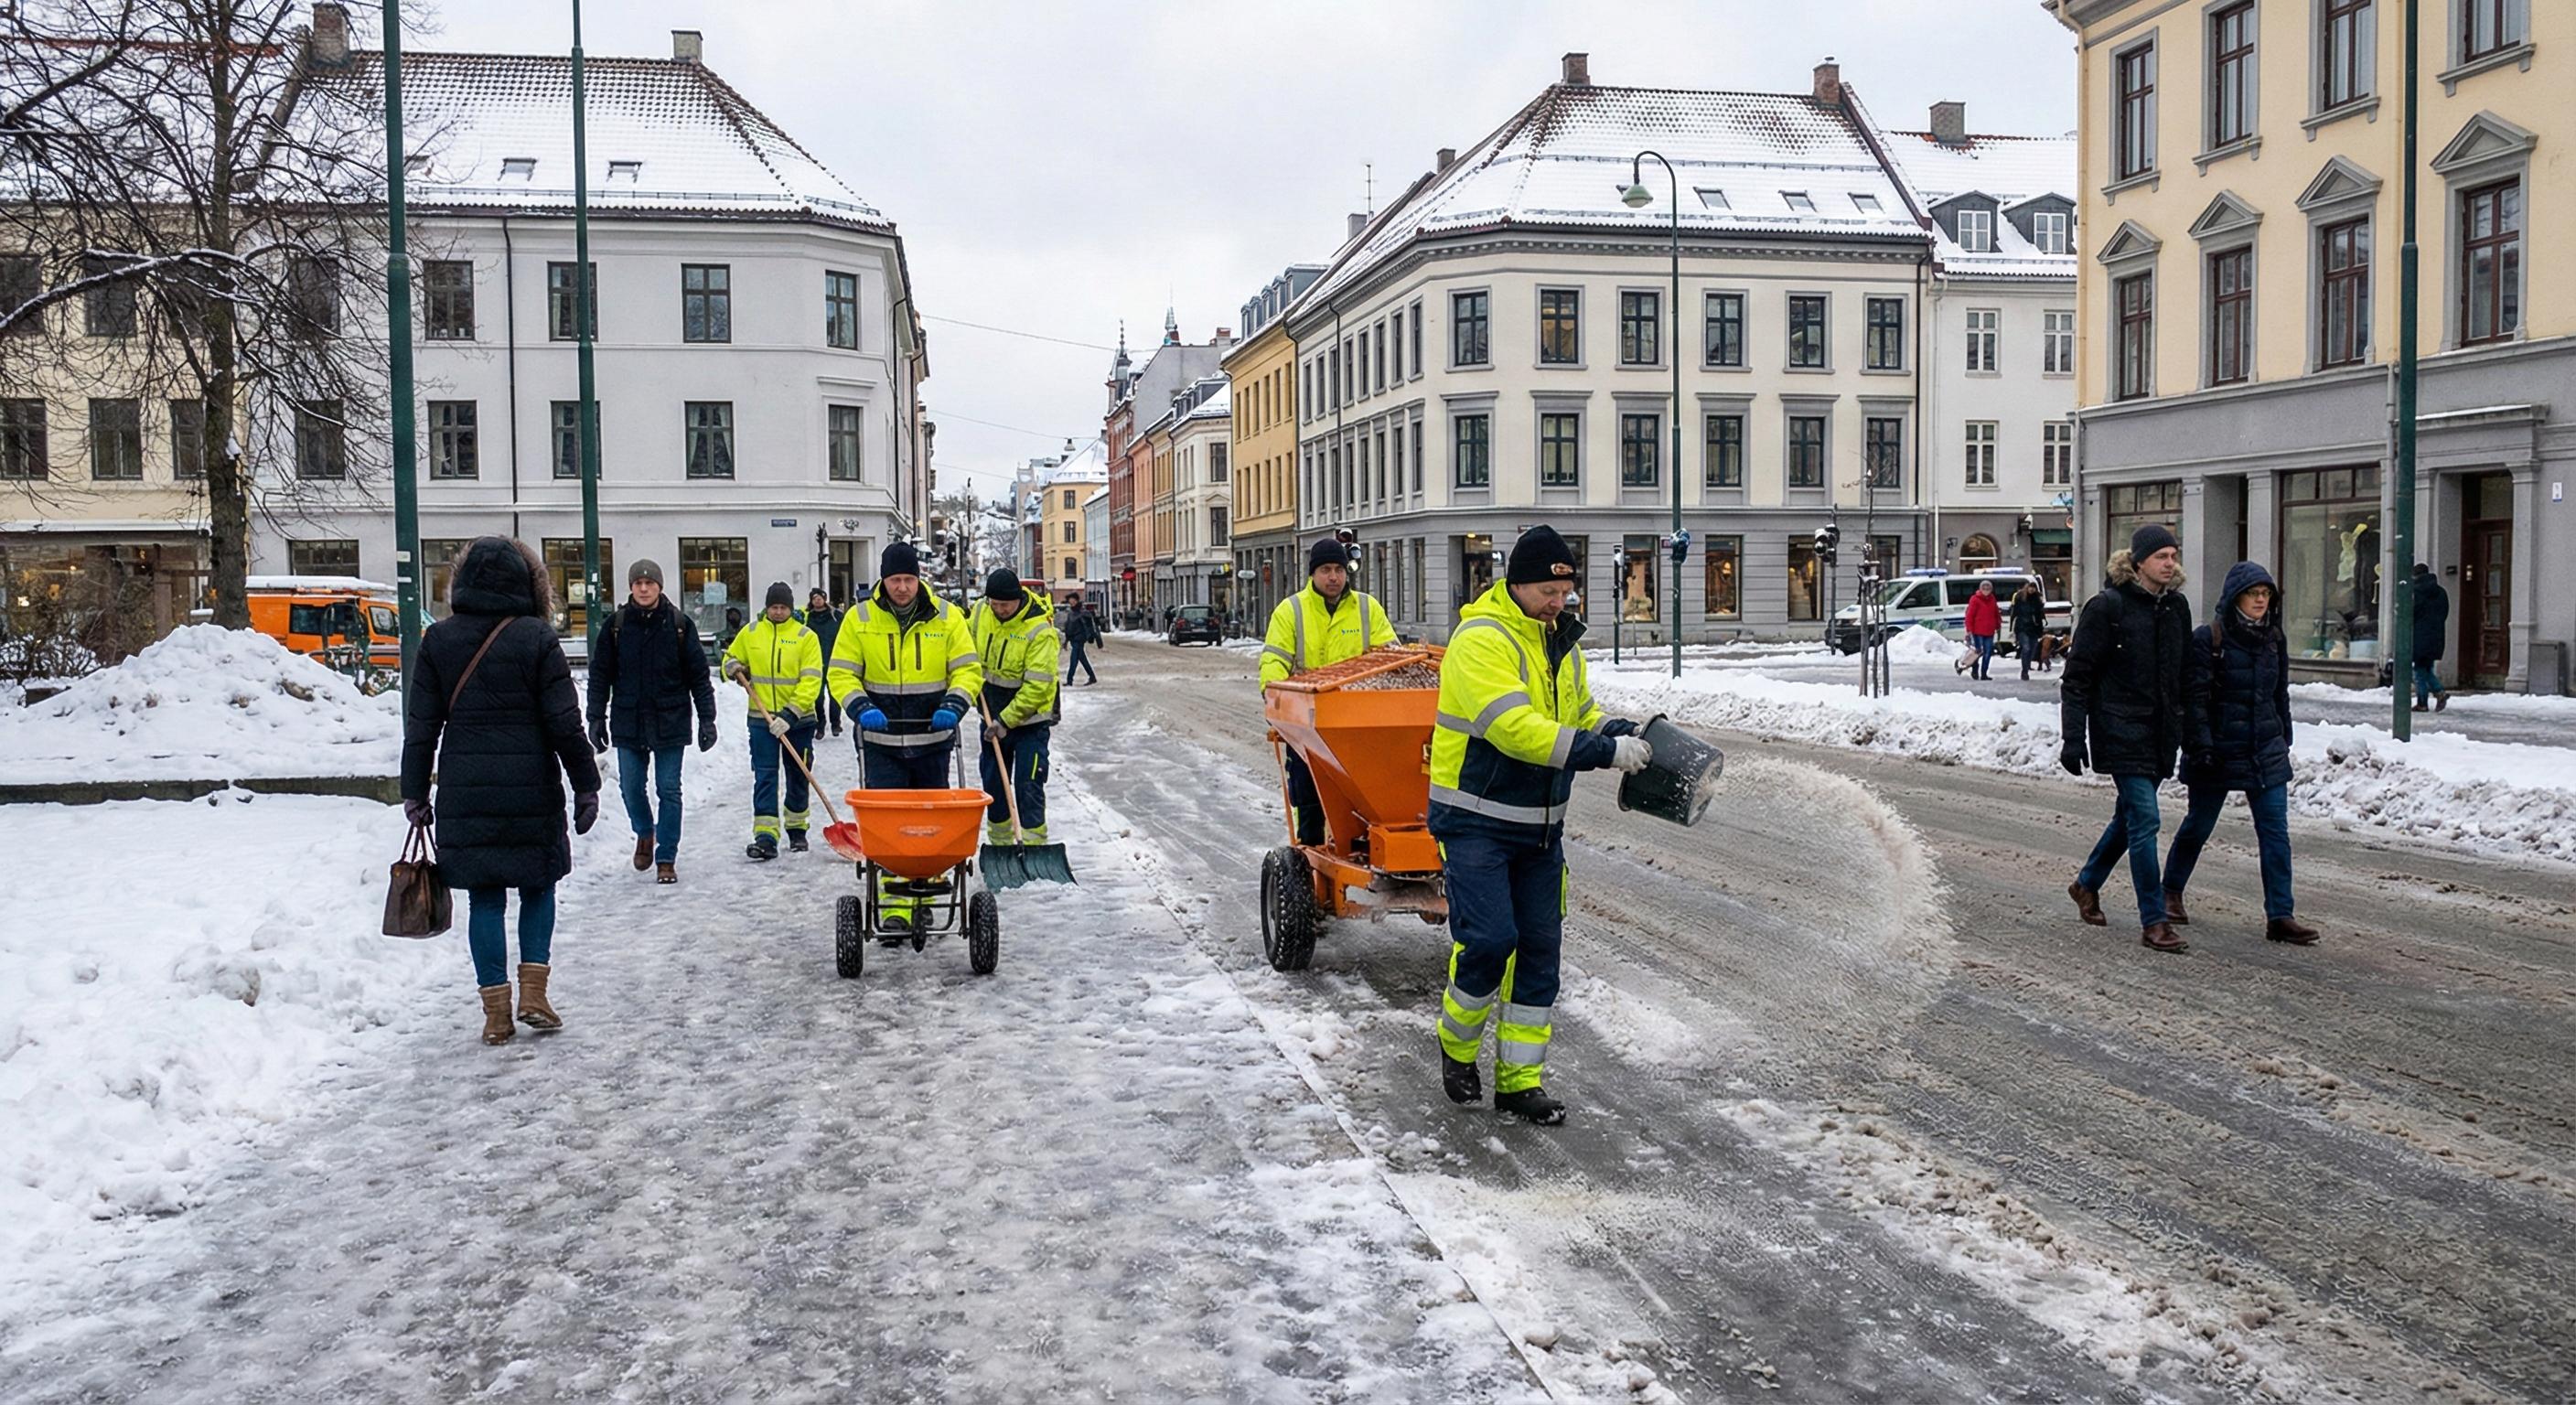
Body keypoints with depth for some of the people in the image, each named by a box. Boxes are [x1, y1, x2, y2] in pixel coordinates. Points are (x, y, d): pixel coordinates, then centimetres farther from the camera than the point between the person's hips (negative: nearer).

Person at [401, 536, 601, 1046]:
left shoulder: (438, 640, 3)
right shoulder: (537, 639, -5)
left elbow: (421, 726, 4)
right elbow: (565, 724, -6)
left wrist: (415, 794, 11)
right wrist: (586, 786, 2)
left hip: (464, 794, 2)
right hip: (531, 791, -2)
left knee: (484, 899, 8)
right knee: (538, 889, 15)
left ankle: (496, 1012, 8)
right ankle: (533, 994, 8)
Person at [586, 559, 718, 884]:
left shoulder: (679, 625, -3)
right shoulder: (616, 625, 0)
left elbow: (699, 676, 1)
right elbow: (600, 675, 5)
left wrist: (706, 719, -2)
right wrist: (597, 719, 2)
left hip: (669, 722, -1)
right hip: (628, 722, 2)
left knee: (668, 790, 2)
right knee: (631, 787, 9)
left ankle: (666, 858, 10)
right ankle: (645, 833, 38)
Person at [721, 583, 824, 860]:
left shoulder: (806, 637, -6)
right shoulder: (750, 633, 4)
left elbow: (811, 681, -12)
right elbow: (731, 658, 20)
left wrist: (790, 715, -20)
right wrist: (735, 669, -6)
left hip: (798, 720, -1)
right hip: (762, 719, 1)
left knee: (797, 777, 12)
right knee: (764, 777, -5)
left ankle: (796, 830, 28)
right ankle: (766, 838, -10)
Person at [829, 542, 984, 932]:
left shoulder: (947, 617, 1)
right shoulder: (859, 618, 0)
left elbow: (968, 669, 2)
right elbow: (841, 674, 3)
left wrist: (954, 705, -17)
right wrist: (861, 707, -16)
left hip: (933, 740, 1)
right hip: (881, 742, -1)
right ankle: (894, 904, -7)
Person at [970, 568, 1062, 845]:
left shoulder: (1040, 630, -23)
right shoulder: (980, 613, -5)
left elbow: (1037, 686, -24)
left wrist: (1006, 720, -24)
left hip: (1030, 719, -6)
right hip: (993, 717, 6)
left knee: (1028, 786, -8)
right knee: (993, 782, 14)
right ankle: (999, 845, 28)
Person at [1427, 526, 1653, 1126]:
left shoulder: (1561, 641, 10)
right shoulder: (1481, 639, -17)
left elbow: (1581, 714, 19)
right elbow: (1514, 729, -28)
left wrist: (1622, 733, -4)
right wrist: (1605, 751, -30)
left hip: (1539, 825, 8)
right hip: (1475, 822, -8)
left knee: (1539, 949, 6)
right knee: (1489, 939, -15)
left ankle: (1520, 1080, 16)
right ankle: (1457, 1046, 12)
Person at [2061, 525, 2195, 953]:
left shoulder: (2176, 607, 9)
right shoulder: (2107, 607, -10)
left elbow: (2185, 673, 19)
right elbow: (2077, 676, -9)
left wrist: (2191, 733, 17)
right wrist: (2073, 738, -14)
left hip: (2161, 733, 7)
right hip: (2121, 730, -7)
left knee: (2130, 815, 17)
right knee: (2144, 820, -11)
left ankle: (2087, 883, 38)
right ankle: (2153, 923, -7)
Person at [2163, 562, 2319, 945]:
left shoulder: (2275, 640, 8)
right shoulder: (2208, 639, -9)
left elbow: (2280, 695, 17)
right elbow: (2195, 697, -12)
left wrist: (2283, 741, 17)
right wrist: (2202, 745, -17)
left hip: (2266, 752, 4)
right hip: (2219, 751, -4)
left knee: (2276, 832, -3)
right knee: (2199, 825, 10)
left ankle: (2280, 916, -2)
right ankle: (2171, 893, 30)